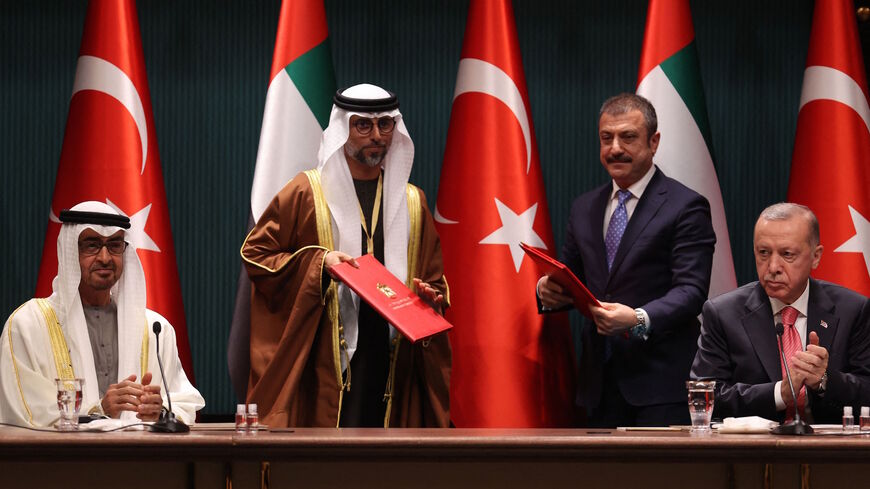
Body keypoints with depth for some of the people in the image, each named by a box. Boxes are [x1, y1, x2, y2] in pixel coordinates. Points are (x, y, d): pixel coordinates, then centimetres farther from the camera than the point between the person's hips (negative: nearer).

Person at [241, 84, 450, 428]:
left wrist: (430, 296, -2)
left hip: (391, 360, 4)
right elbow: (254, 252, 2)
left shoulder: (411, 202, 16)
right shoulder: (307, 192, 3)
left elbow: (436, 279, 22)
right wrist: (318, 263, -12)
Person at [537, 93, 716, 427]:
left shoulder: (685, 207, -4)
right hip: (600, 380, 5)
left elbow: (691, 290, -12)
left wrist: (639, 319, -29)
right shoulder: (584, 208, 17)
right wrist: (549, 291, -4)